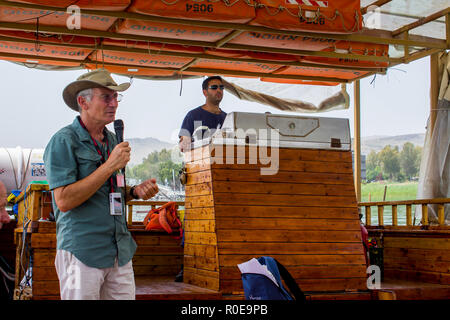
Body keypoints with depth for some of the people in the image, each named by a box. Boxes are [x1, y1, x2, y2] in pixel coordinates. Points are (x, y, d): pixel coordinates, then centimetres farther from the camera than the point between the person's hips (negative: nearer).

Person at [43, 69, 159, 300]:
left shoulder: (111, 140, 15)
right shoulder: (63, 141, -8)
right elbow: (64, 200, -18)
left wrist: (135, 192, 4)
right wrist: (110, 166, -17)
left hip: (120, 252, 7)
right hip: (82, 252, -7)